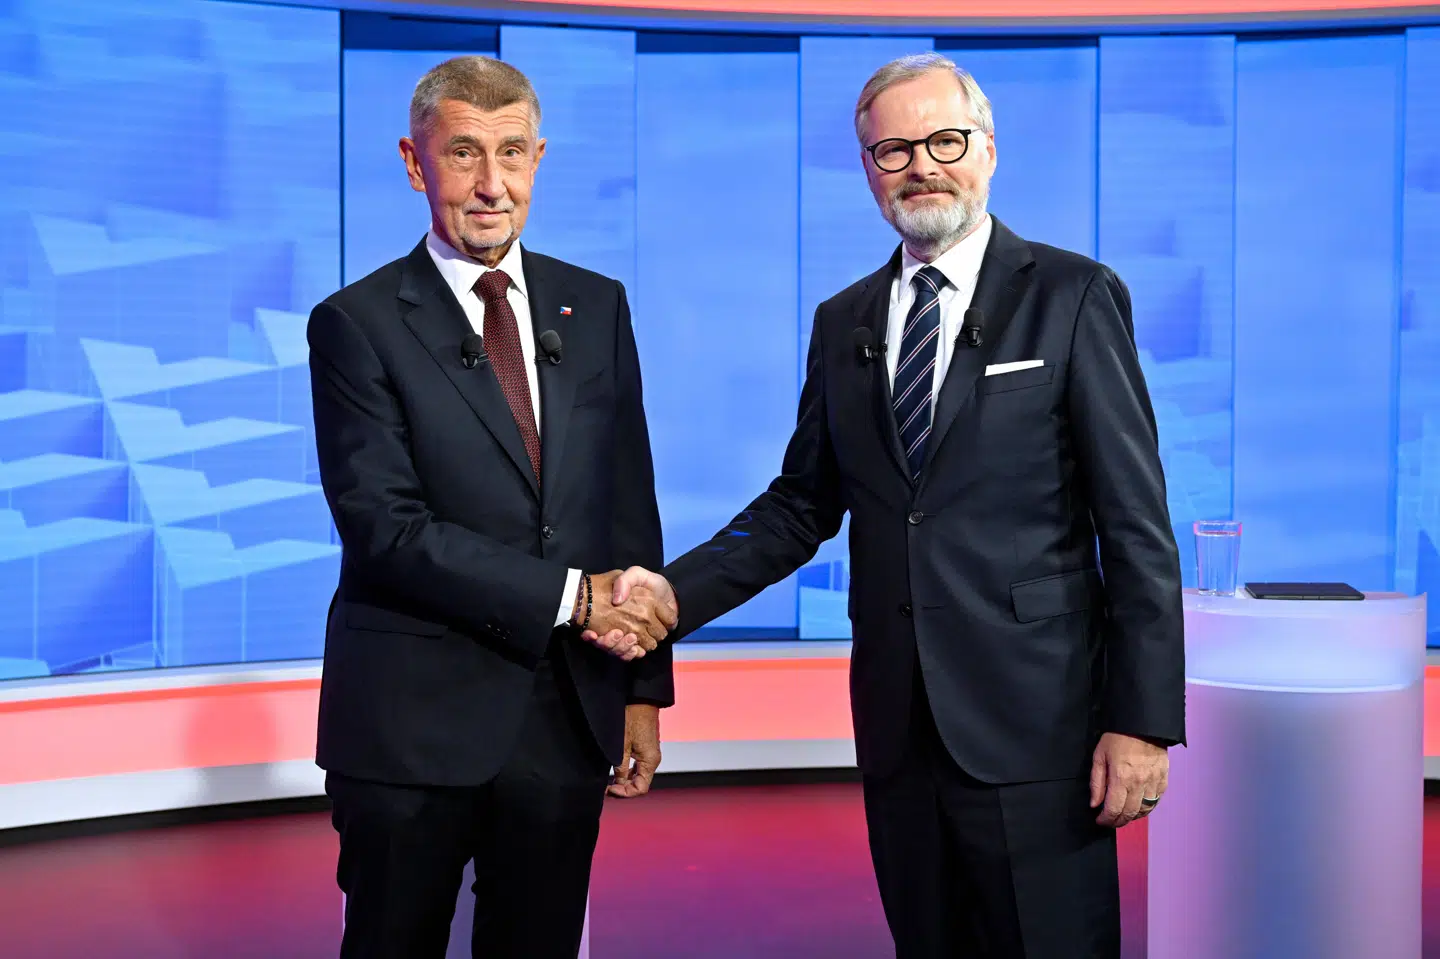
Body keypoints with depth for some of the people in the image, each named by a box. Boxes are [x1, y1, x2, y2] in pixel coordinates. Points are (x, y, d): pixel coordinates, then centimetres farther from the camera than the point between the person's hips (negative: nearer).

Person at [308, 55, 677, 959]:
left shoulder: (596, 308, 8)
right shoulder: (359, 324, -6)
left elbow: (631, 505, 9)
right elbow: (384, 527, -14)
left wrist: (645, 684, 7)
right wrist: (569, 596, -17)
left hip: (568, 714, 4)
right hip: (415, 723, -3)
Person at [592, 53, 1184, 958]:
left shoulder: (1074, 297, -4)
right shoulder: (843, 322, 11)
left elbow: (1137, 525, -7)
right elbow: (801, 506, 13)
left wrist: (1144, 720, -11)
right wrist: (676, 591, -2)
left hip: (1035, 723, -4)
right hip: (899, 729, 5)